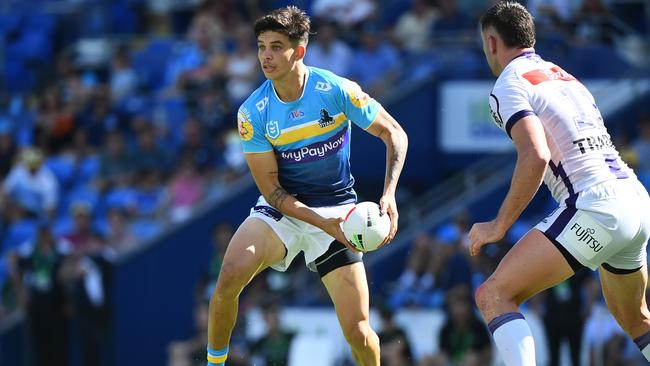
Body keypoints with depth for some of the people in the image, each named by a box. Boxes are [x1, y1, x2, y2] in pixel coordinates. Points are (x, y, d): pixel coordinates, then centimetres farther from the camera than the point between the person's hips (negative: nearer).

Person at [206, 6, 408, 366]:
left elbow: (394, 134, -4)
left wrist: (389, 194, -18)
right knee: (230, 275, -28)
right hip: (281, 209, 1)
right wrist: (323, 224, -23)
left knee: (358, 332, -9)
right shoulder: (252, 113, -12)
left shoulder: (337, 90, -15)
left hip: (336, 210, -1)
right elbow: (271, 189, -10)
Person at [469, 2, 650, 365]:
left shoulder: (509, 86, -2)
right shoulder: (565, 77, 23)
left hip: (595, 209, -8)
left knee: (494, 296, -10)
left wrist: (499, 226, -10)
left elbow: (535, 157, -17)